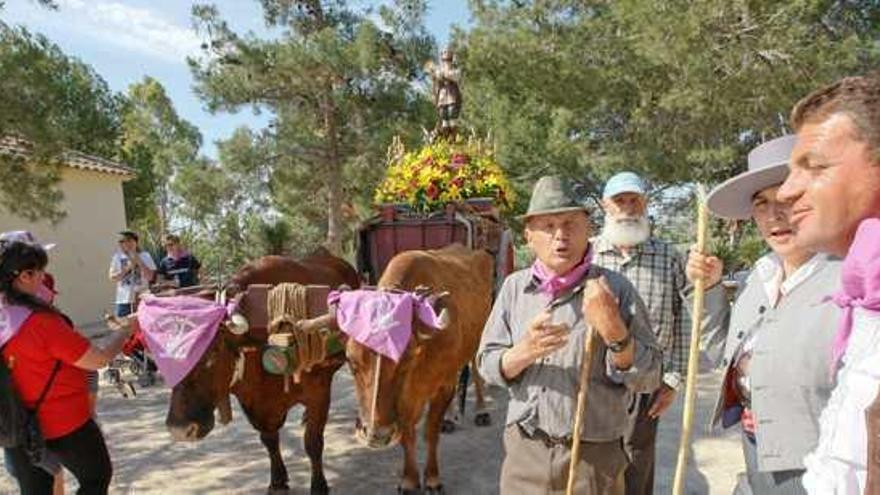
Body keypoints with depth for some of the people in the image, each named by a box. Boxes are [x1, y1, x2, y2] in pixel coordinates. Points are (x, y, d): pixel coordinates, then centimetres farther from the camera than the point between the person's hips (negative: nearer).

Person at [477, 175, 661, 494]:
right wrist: (523, 353, -18)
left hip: (593, 456, -2)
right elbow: (487, 364, 1)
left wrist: (613, 330, -23)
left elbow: (648, 378, -7)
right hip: (524, 452, 3)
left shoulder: (615, 289, -8)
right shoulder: (514, 287, 0)